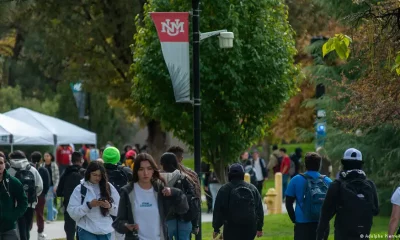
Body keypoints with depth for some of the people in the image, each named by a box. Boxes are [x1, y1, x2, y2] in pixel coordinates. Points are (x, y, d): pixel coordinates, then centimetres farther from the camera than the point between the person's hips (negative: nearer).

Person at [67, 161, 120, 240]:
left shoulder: (109, 187, 3)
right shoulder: (80, 189, -3)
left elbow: (119, 209, 4)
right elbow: (72, 212, -9)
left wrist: (109, 206, -17)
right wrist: (89, 205, -21)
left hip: (105, 231, 3)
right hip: (87, 231, -3)